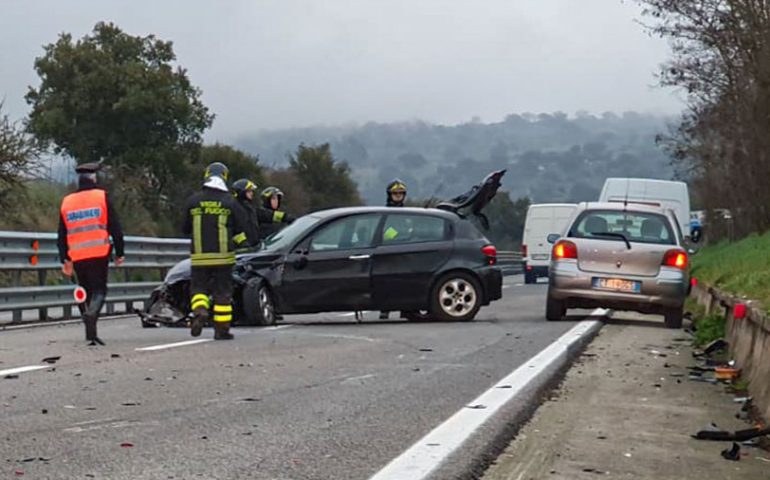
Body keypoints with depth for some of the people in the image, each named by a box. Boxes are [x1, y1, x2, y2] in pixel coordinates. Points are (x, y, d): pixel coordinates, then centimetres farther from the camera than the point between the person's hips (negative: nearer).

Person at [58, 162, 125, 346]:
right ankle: (91, 312, -32)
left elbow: (62, 235, 13)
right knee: (99, 289, -1)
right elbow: (115, 227, -2)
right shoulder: (102, 197, 0)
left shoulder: (66, 202, 12)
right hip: (99, 253, -3)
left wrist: (64, 260, 17)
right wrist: (119, 253, 5)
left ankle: (90, 334, 12)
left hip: (77, 256, 3)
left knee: (85, 291, 13)